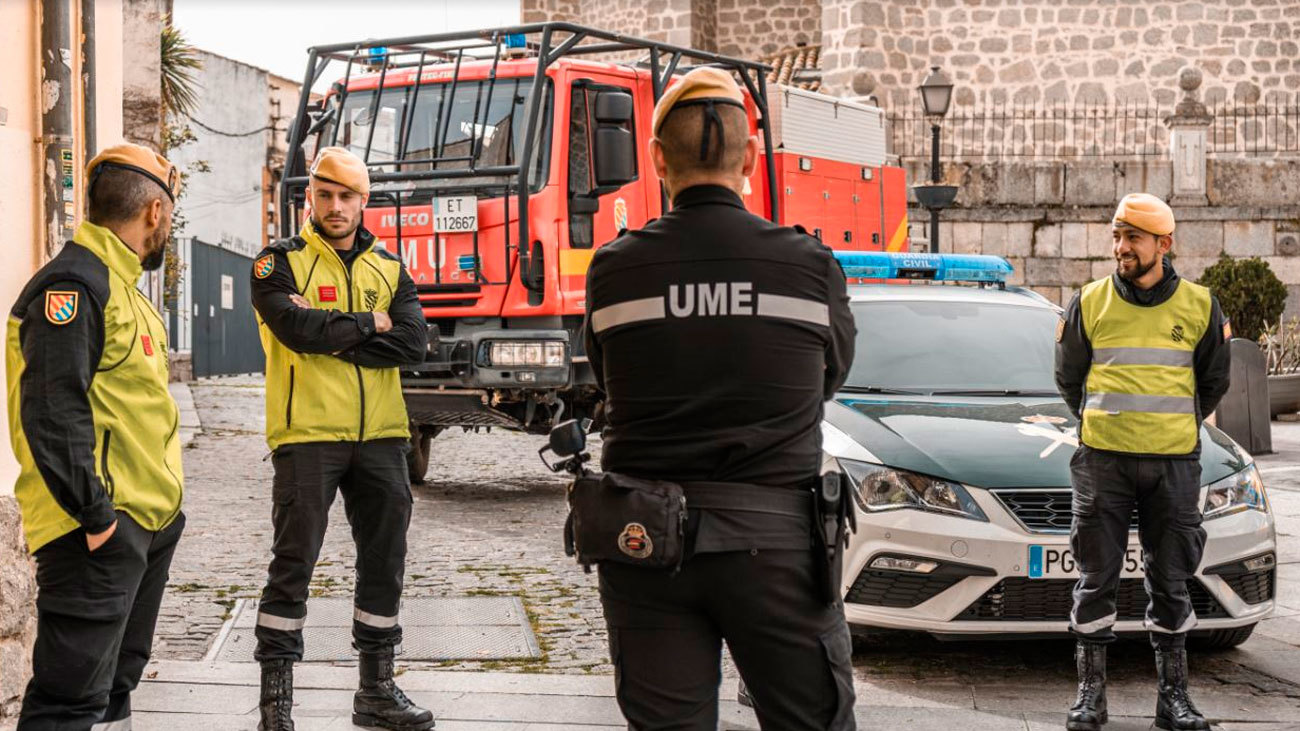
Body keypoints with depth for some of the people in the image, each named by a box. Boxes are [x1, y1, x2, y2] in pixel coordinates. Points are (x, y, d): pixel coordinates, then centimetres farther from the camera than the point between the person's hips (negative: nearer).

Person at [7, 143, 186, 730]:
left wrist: (159, 502, 17)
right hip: (100, 534, -11)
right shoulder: (73, 285, -16)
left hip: (144, 522, 11)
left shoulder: (117, 284, 17)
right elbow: (52, 414, -24)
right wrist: (94, 515, -23)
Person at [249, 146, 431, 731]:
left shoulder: (388, 268, 12)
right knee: (293, 564, -3)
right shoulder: (281, 262, 0)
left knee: (384, 561, 10)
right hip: (307, 435, -5)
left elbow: (413, 342, -5)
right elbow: (295, 328, -19)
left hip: (380, 438, 5)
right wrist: (367, 323, -7)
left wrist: (326, 334, -12)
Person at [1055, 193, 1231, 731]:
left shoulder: (1198, 306, 3)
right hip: (1102, 459, 0)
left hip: (1173, 462, 1)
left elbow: (1213, 381, 16)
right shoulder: (1090, 303, 2)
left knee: (1171, 581, 7)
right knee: (1096, 578, 1)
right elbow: (1068, 377, 15)